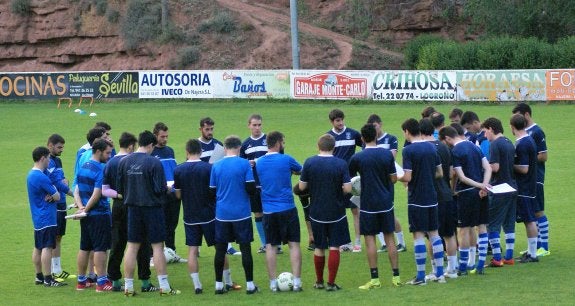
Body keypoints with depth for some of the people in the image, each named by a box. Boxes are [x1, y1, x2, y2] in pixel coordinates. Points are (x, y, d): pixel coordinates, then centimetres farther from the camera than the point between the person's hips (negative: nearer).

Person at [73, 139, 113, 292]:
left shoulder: (82, 167, 12)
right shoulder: (101, 169, -15)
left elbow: (77, 190, 10)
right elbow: (97, 194, -20)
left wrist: (81, 207, -2)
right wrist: (86, 209, -12)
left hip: (86, 215, 8)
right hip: (100, 214, -8)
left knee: (84, 248, 12)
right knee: (100, 248, -5)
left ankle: (81, 281, 17)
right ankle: (101, 282, -6)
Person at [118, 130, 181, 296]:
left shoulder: (124, 162, 0)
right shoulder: (154, 163, -14)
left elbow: (119, 188, 5)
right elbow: (160, 189, -14)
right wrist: (167, 189, 8)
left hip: (133, 208, 4)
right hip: (152, 208, -4)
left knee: (132, 246, 9)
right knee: (157, 246, 1)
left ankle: (128, 286, 9)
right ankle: (164, 286, 2)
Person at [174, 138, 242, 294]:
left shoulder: (178, 170, -4)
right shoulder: (209, 168, -10)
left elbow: (178, 195, 3)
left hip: (190, 217, 1)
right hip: (209, 215, -1)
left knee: (192, 250, 4)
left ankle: (197, 285, -2)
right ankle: (228, 282, 16)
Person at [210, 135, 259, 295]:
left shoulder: (216, 166, 1)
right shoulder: (244, 164, -7)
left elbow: (212, 192, 5)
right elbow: (251, 189, -10)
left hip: (222, 214, 2)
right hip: (241, 213, -2)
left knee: (220, 248, 8)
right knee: (245, 247, 3)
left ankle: (219, 285, 9)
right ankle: (250, 285, 5)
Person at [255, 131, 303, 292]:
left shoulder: (258, 163, 4)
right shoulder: (286, 159, -7)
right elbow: (300, 171, 10)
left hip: (268, 211, 3)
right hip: (287, 209, -3)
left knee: (270, 246, 7)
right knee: (294, 244, 4)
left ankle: (273, 283, 6)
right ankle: (296, 282, 1)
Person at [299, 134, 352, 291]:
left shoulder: (309, 162, -6)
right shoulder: (341, 164, -11)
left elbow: (301, 187, -2)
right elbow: (347, 188, -13)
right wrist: (337, 189, 7)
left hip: (316, 212, 2)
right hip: (336, 212, -2)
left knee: (319, 248, 14)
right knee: (334, 247, 4)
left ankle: (319, 282, 23)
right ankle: (331, 283, 2)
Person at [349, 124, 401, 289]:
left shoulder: (357, 158, -9)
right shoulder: (387, 154, -3)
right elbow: (394, 178, 1)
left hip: (368, 204, -3)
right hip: (386, 202, 3)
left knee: (370, 239, 1)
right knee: (389, 238, 9)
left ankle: (374, 279, -2)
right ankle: (396, 276, 10)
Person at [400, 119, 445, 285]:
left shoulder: (408, 150, -13)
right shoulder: (431, 147, 7)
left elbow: (407, 177, -17)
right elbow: (440, 173, 11)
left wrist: (397, 177, 3)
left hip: (416, 200, -6)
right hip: (432, 197, 6)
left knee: (418, 235, -2)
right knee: (434, 234, 12)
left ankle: (421, 276, -1)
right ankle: (440, 273, 13)